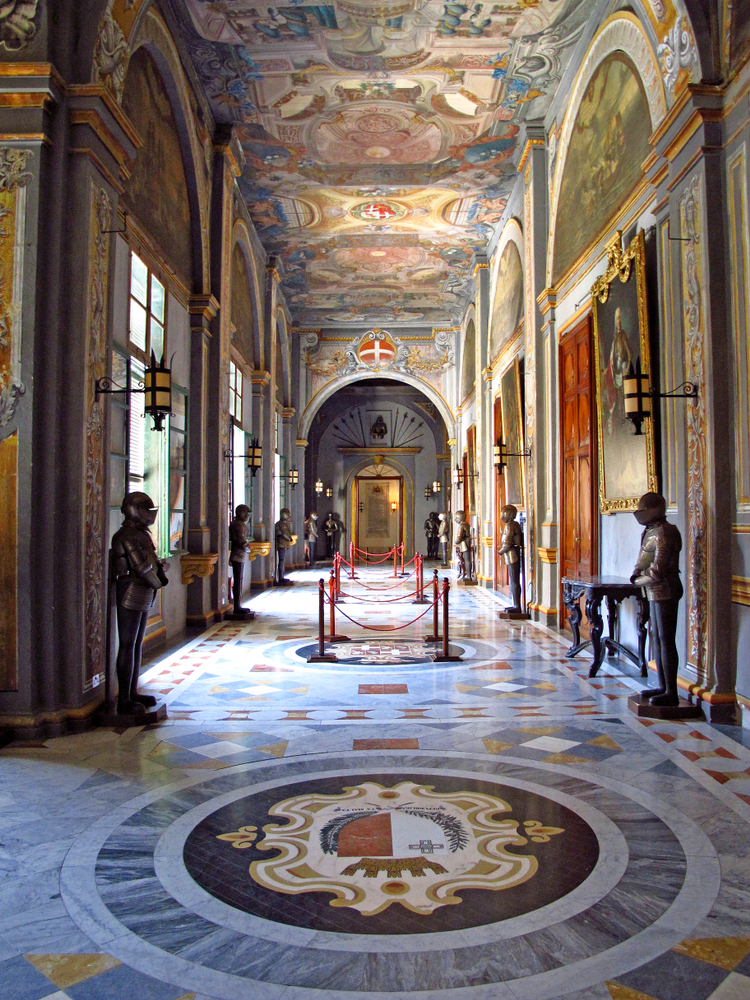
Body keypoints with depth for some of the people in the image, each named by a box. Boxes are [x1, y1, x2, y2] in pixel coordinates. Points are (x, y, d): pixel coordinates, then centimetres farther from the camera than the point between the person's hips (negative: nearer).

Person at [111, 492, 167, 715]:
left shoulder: (141, 534, 15)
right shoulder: (127, 536, -16)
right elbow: (141, 567, -19)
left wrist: (159, 567, -2)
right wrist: (158, 582, -5)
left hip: (143, 597, 10)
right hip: (131, 594, -10)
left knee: (137, 645, 15)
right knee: (127, 646, -5)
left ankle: (133, 693, 25)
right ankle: (124, 701, 1)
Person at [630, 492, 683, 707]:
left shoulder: (663, 534, -18)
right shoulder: (651, 532, 13)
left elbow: (658, 570, -22)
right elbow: (643, 561, 21)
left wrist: (639, 581, -7)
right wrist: (637, 573, 2)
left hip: (665, 592, -10)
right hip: (656, 593, 10)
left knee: (666, 641, -6)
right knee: (656, 639, 15)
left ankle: (671, 693, -1)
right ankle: (663, 686, 25)